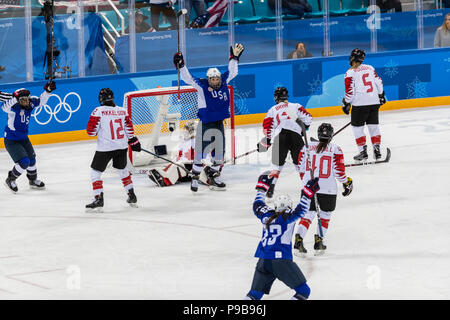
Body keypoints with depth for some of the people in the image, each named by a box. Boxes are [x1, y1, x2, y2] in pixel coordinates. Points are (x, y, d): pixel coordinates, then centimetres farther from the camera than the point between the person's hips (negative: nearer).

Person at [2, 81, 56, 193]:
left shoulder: (30, 104, -7)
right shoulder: (14, 106, -26)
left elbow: (41, 101, 6)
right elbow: (5, 107, -44)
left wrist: (47, 90, -9)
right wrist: (15, 98, -58)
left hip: (23, 138, 8)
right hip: (11, 140, -8)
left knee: (31, 159, 22)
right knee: (24, 162, -15)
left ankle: (33, 180, 47)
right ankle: (10, 180, 8)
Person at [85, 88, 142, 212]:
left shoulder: (98, 111, -12)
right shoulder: (123, 111, 1)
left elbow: (91, 131, -11)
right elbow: (129, 129, 7)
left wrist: (94, 132, 11)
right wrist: (134, 142, 20)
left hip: (105, 147, -5)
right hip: (122, 146, 5)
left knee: (95, 171, 6)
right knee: (122, 169, 26)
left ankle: (98, 200, -5)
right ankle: (132, 197, 29)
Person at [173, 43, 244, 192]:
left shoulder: (223, 83, 5)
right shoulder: (202, 86, -8)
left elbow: (231, 72, 19)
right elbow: (188, 79, -12)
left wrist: (234, 58, 16)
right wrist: (181, 65, -21)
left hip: (219, 124, 5)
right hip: (205, 124, -5)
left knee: (219, 152, 13)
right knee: (201, 152, -6)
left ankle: (214, 175, 28)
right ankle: (195, 177, 5)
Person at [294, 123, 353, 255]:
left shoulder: (308, 147, 3)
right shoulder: (335, 150, -5)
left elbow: (302, 169, 9)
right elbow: (339, 171, -6)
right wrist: (347, 182, 12)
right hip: (328, 189, -2)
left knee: (308, 213, 9)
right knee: (325, 214, 17)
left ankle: (299, 238, -9)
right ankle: (319, 241, 13)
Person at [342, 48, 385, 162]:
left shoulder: (350, 72, -9)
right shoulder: (370, 68, 7)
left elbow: (350, 90, -11)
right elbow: (379, 82, 11)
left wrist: (346, 103, 1)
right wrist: (381, 96, 24)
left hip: (360, 103, -5)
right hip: (374, 101, 5)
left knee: (357, 127, 7)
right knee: (373, 126, 14)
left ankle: (363, 152, 2)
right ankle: (377, 150, 11)